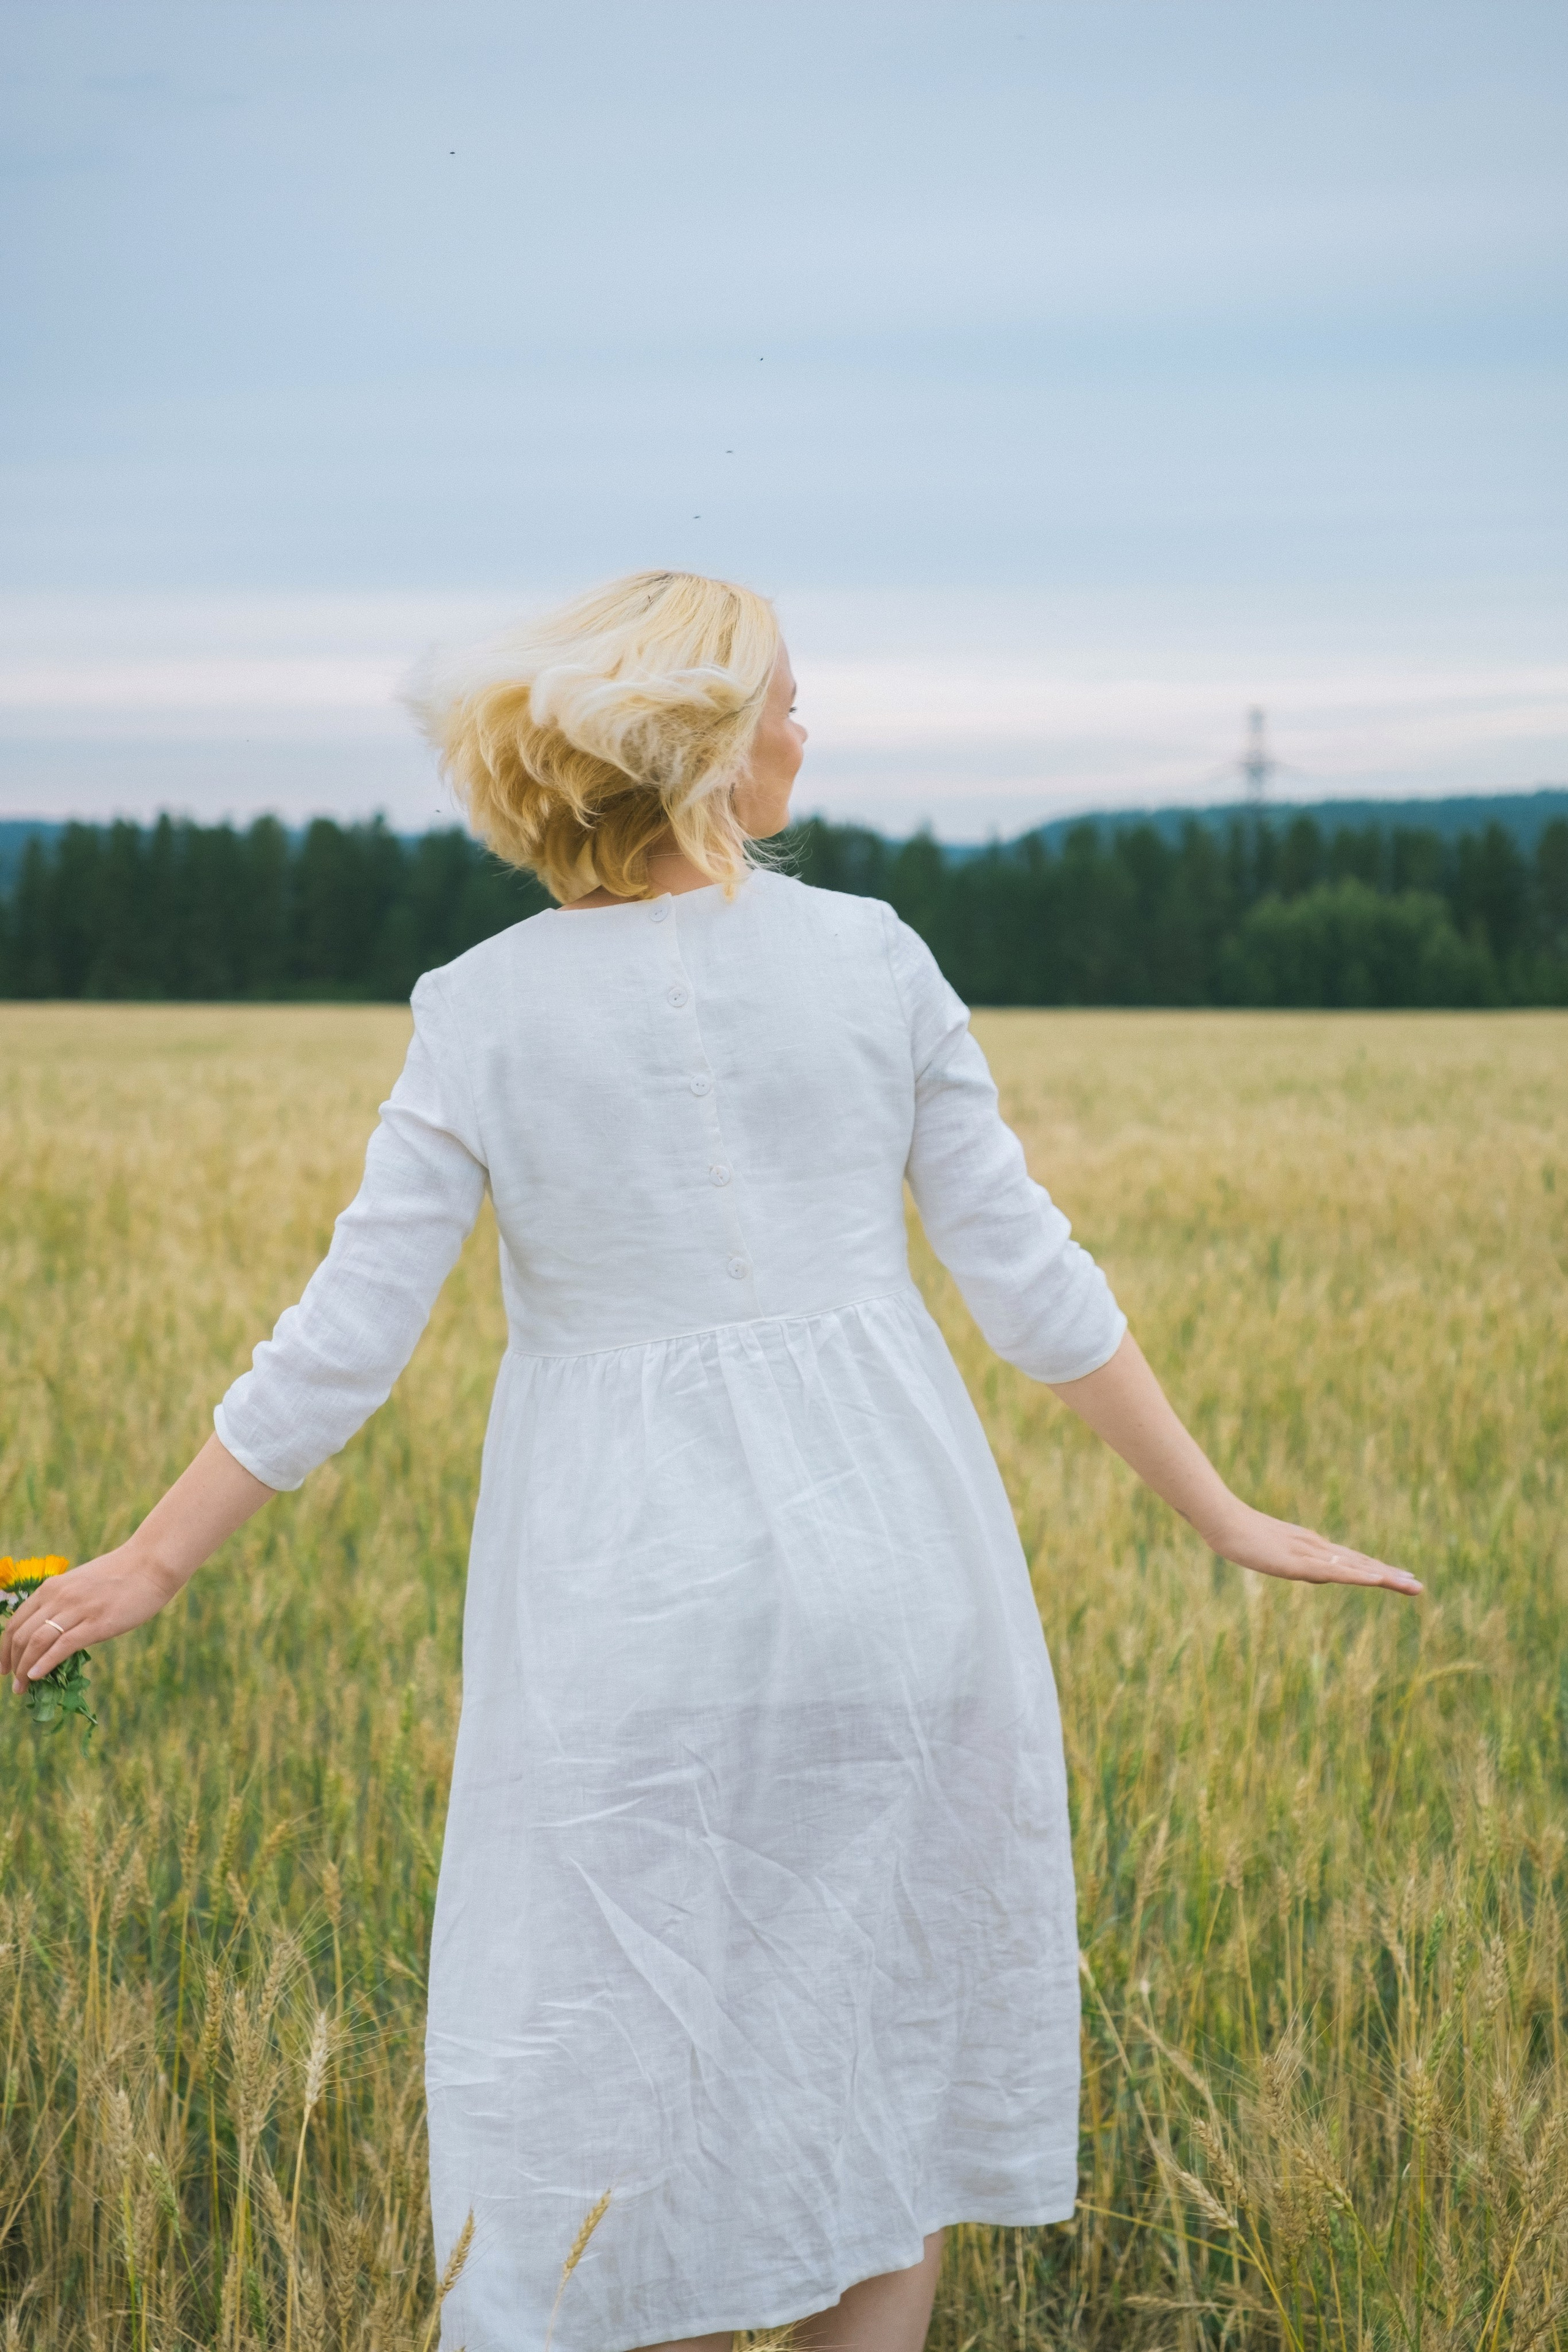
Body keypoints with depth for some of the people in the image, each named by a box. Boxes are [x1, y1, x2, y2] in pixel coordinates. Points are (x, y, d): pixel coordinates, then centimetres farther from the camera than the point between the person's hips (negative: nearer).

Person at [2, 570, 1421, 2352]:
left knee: (620, 2080, 11)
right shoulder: (871, 962, -5)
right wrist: (1224, 1518, 8)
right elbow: (1030, 1286, -2)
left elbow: (341, 1347, -7)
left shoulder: (484, 1012, -7)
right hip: (886, 1556, 1)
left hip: (630, 1594, -1)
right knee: (885, 2036, 18)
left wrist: (148, 1568, 5)